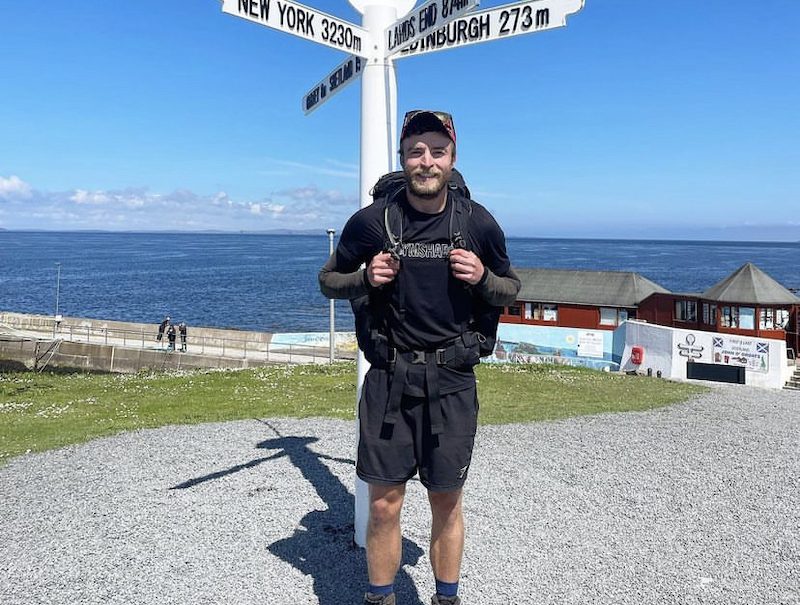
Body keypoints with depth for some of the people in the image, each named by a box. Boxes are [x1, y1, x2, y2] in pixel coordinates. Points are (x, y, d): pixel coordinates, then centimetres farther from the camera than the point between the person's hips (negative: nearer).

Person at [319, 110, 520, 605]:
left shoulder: (479, 223, 0)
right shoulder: (372, 221, -3)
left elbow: (510, 290, 12)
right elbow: (330, 280, 10)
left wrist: (481, 278, -10)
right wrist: (366, 278, -12)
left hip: (452, 380, 1)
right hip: (389, 377, 0)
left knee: (447, 503, 12)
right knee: (384, 504, 5)